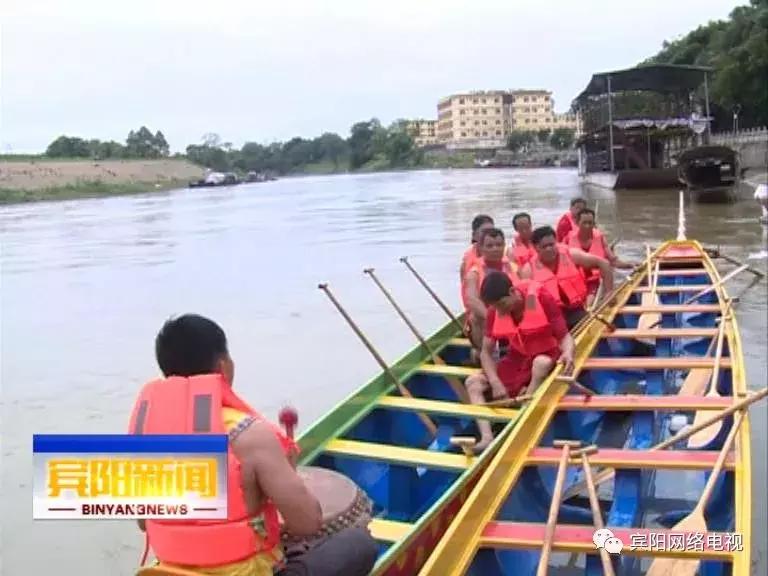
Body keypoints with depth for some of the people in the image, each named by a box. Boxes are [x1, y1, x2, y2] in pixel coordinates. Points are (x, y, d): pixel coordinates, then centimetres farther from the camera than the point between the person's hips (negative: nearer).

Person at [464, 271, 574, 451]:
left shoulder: (542, 299, -22)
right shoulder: (494, 312, -10)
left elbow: (564, 336, -17)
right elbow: (486, 352, -5)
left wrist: (568, 353, -41)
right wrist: (496, 383, -20)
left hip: (544, 358, -4)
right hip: (517, 362, 4)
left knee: (541, 362, -40)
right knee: (473, 382, -12)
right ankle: (487, 437, -27)